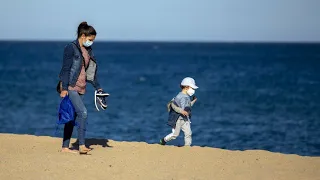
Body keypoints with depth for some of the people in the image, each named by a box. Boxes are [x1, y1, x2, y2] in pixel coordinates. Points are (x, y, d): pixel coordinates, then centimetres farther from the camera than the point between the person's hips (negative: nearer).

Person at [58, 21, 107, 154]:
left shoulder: (88, 50, 15)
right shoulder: (71, 48, -9)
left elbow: (91, 72, 20)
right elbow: (65, 69, -13)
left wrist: (98, 88, 17)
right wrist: (64, 88, -18)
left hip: (80, 88, 8)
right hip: (70, 87, -8)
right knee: (83, 113, -19)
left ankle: (65, 147, 14)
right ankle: (82, 146, -18)